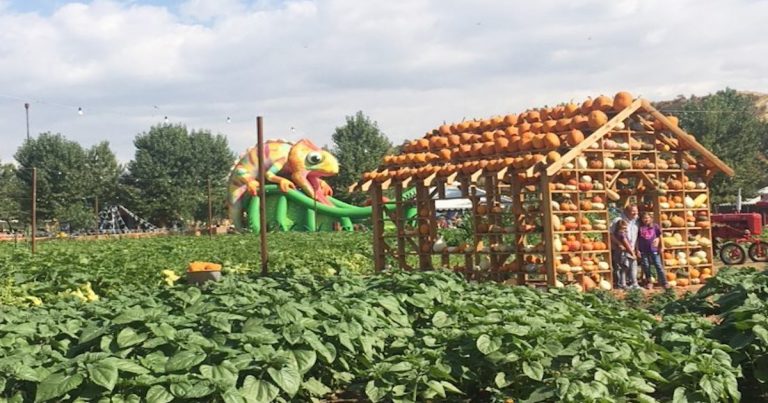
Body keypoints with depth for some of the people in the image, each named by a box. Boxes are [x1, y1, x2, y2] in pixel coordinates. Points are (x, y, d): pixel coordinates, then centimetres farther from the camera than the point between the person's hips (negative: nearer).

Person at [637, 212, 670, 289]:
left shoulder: (655, 226, 0)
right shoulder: (640, 228, -2)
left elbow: (660, 236, 8)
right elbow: (637, 240, 2)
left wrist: (661, 247, 6)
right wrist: (637, 250, -1)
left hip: (654, 250, 0)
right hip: (644, 251, 0)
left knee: (658, 266, 1)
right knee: (646, 267, 6)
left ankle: (664, 282, 5)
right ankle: (649, 282, 18)